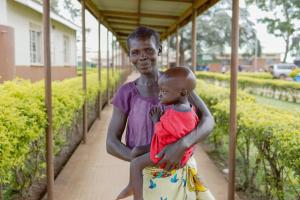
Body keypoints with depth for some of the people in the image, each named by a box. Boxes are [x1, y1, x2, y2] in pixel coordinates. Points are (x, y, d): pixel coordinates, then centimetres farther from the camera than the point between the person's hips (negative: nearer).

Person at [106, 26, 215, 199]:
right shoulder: (126, 94, -7)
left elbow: (208, 121, -15)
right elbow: (111, 143, -5)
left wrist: (182, 145, -32)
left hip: (181, 171, 0)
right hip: (147, 177, 0)